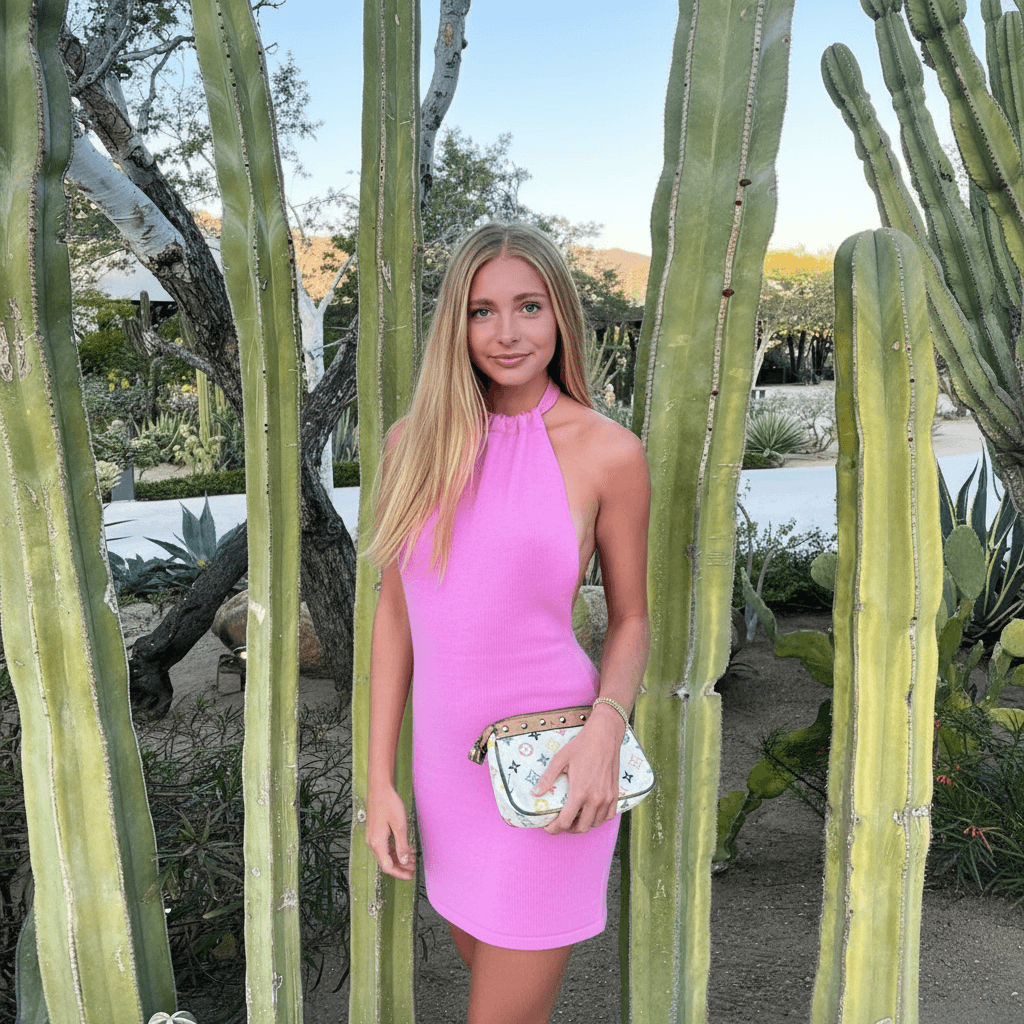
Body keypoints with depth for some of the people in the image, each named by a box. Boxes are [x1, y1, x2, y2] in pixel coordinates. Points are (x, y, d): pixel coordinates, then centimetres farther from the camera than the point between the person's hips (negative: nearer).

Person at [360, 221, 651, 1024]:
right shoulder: (414, 441, -1)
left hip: (547, 773, -4)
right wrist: (380, 779, 2)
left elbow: (632, 617, -1)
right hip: (448, 759, 4)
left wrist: (607, 724, -20)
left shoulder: (606, 452, -10)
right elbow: (396, 611, 3)